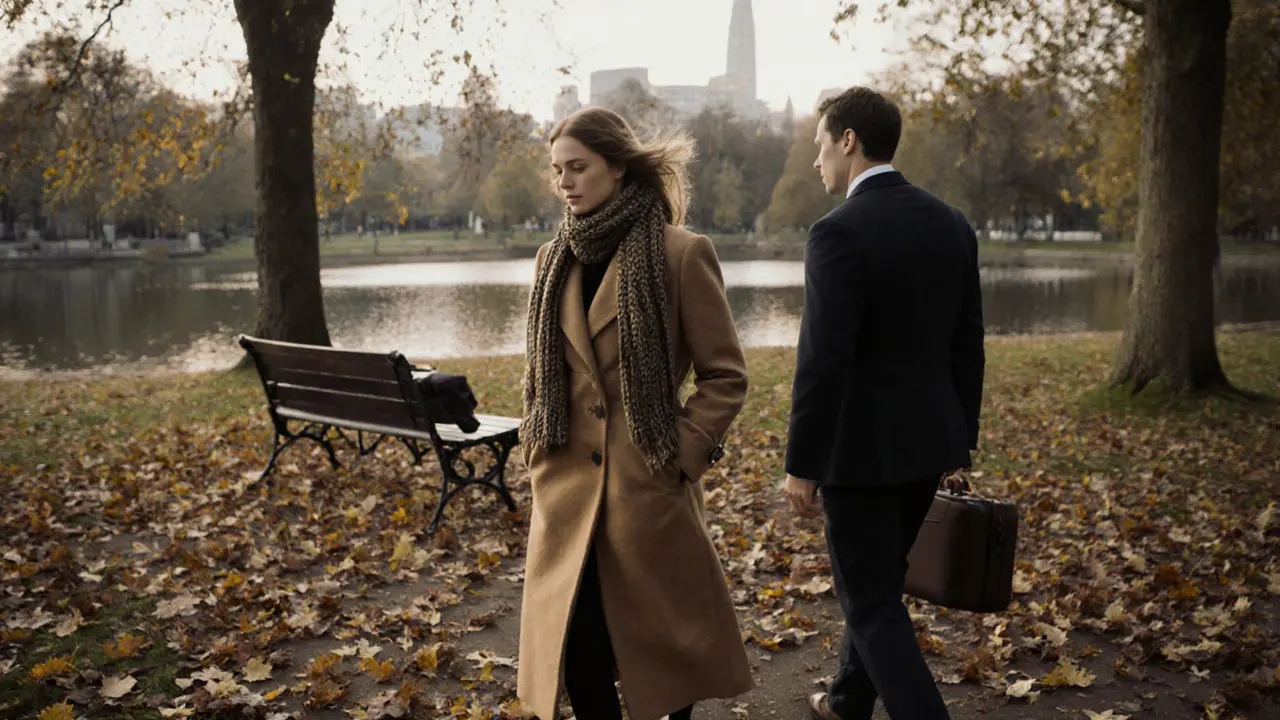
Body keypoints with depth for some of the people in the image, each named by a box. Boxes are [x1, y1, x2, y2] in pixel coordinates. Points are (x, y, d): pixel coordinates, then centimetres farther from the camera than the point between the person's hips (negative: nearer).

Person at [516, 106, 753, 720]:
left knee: (668, 634, 11)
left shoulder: (682, 253, -8)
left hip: (649, 487, -4)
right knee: (577, 647, 6)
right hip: (567, 490, 5)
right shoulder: (554, 258, 9)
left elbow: (725, 377, -6)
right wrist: (535, 448, 9)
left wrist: (680, 455, -12)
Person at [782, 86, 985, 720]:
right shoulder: (951, 224, 5)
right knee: (878, 580, 24)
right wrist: (959, 437, 18)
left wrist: (802, 465, -13)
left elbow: (823, 361, -21)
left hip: (859, 447, -8)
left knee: (872, 602, 5)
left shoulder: (839, 231, -18)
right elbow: (967, 344, 9)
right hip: (927, 440, 8)